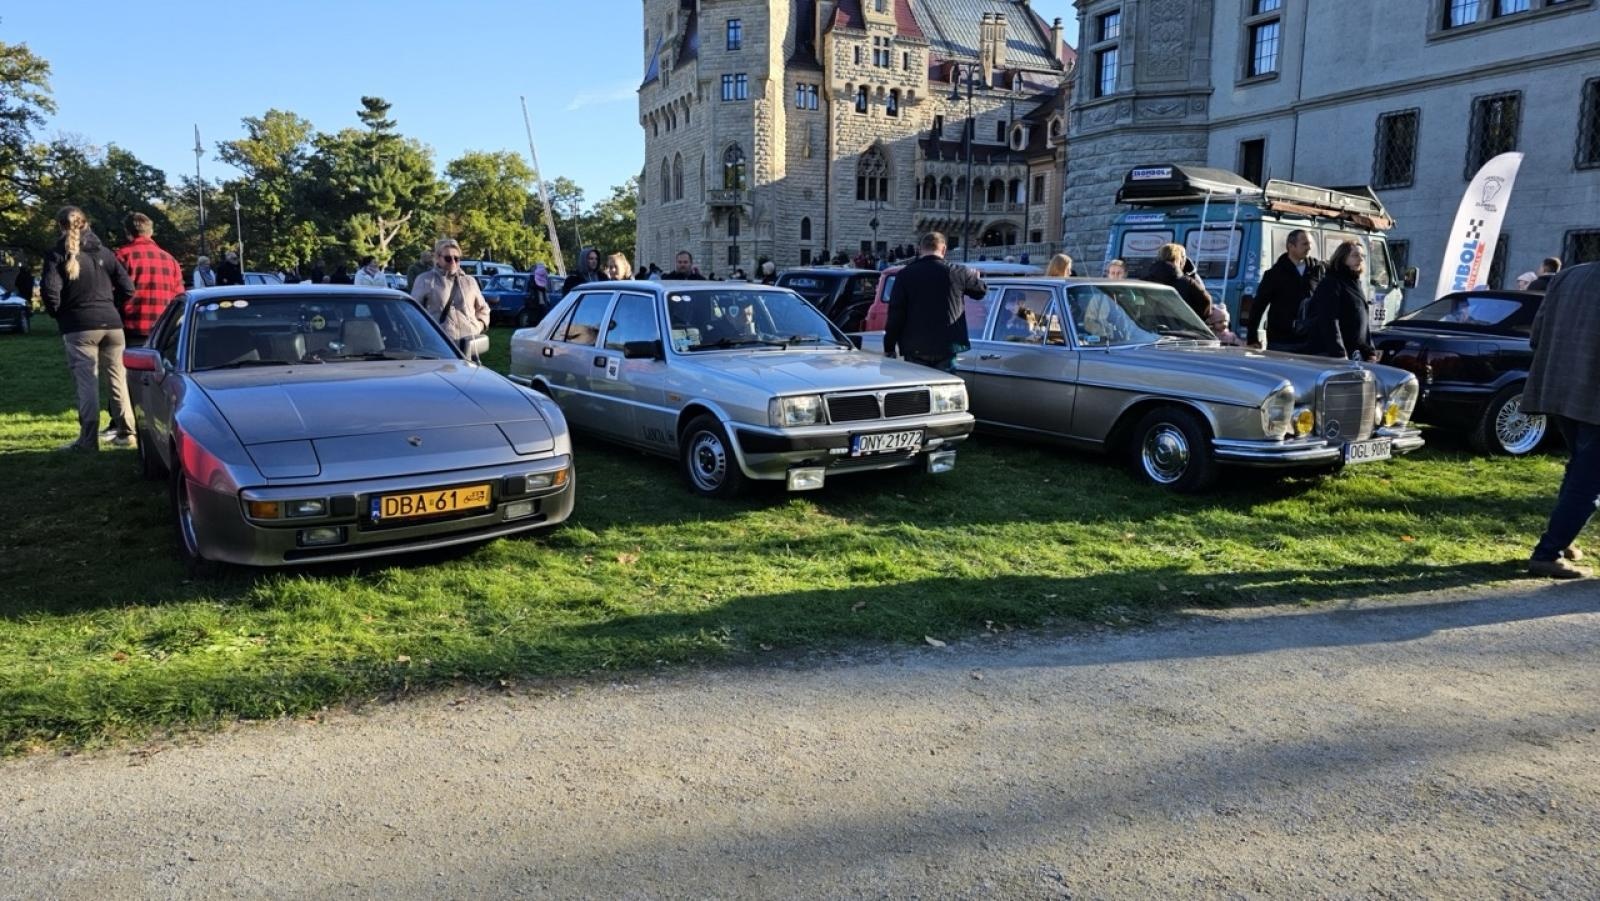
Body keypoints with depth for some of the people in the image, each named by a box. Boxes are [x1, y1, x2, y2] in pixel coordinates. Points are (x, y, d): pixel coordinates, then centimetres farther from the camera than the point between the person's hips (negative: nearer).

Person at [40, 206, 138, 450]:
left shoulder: (58, 254, -2)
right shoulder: (103, 252, 10)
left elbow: (50, 291, -13)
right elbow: (127, 288, 5)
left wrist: (58, 315, 4)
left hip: (79, 327, -4)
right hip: (111, 324, 4)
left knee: (87, 384, -4)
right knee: (118, 379, 11)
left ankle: (88, 440, -4)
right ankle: (125, 432, 16)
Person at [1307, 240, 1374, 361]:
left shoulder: (1356, 284, 20)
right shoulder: (1330, 284, -8)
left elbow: (1365, 323, 24)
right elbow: (1329, 323, -17)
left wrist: (1370, 352, 16)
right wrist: (1340, 355, -23)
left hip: (1357, 355, 9)